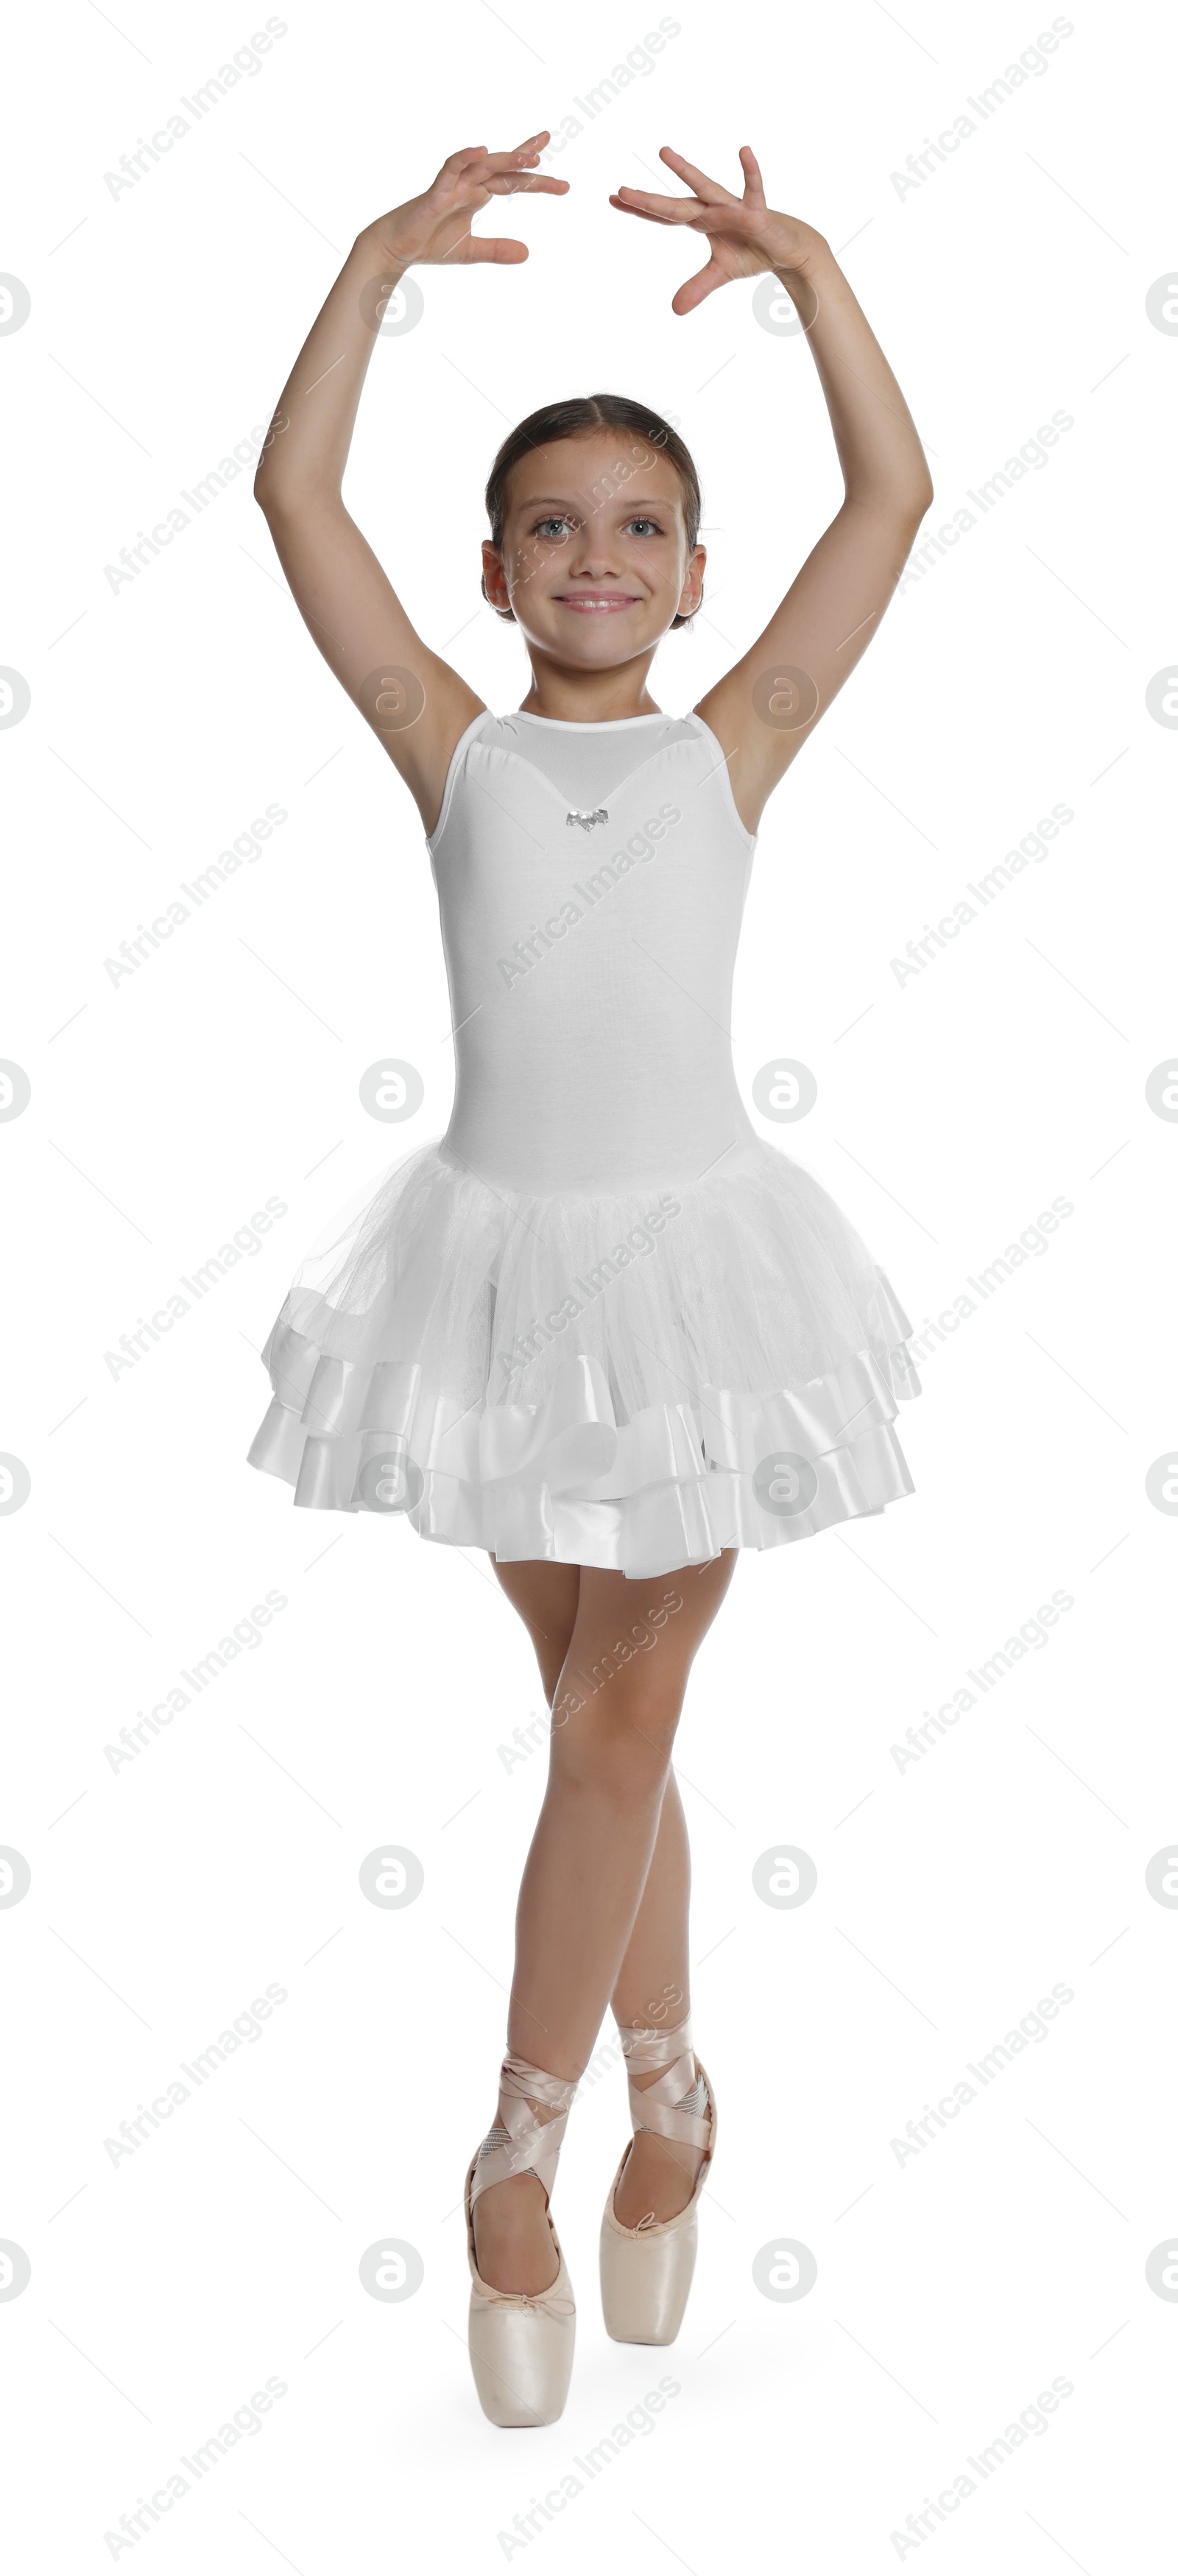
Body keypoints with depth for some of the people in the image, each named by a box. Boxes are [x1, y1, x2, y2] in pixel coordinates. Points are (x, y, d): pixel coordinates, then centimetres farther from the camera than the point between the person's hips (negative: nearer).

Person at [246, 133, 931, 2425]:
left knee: (614, 1726, 5)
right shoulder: (454, 746, 0)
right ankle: (669, 2099, 32)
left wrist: (804, 267, -11)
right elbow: (295, 499, -6)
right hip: (505, 1256, 1)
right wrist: (386, 259, -12)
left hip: (691, 1251, 0)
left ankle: (517, 2158, 21)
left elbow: (893, 497, -5)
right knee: (609, 1723, 14)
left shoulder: (729, 748, 1)